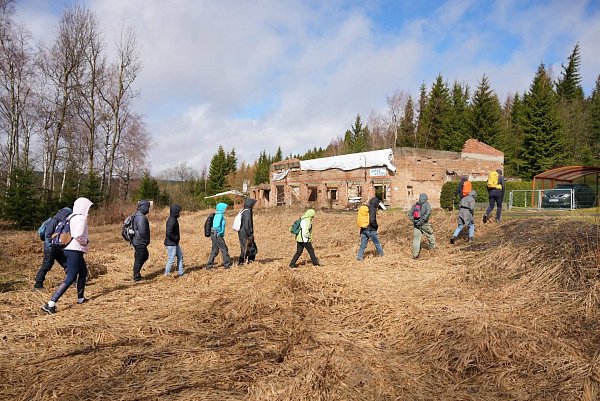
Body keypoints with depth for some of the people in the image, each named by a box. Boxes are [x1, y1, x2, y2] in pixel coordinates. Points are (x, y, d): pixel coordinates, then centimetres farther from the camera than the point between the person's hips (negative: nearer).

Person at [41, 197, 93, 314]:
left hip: (70, 249, 10)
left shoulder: (71, 217, 12)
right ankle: (51, 304, -17)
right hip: (75, 251, -10)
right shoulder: (81, 218, -15)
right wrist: (86, 242, -6)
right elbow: (79, 236, -26)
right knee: (70, 278, -10)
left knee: (83, 272, 23)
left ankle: (80, 298, 33)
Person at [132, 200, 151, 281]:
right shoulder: (141, 217, -22)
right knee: (139, 259, 2)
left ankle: (137, 272, 28)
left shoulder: (137, 216, 10)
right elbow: (142, 231, -28)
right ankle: (136, 277, 14)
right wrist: (146, 240, -12)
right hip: (140, 242, -10)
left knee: (145, 256, 22)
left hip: (137, 241, 10)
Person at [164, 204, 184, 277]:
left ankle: (181, 273, 26)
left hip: (175, 243, 11)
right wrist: (176, 238, -17)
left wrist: (176, 238, 10)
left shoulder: (174, 219, 8)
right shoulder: (171, 221, -23)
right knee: (171, 259, -1)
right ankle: (167, 274, 11)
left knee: (180, 256, 17)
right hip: (171, 244, -11)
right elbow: (168, 233, -29)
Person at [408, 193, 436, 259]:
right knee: (430, 236, 21)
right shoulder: (426, 204, -1)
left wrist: (414, 221, -2)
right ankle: (432, 247, 38)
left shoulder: (415, 205, 11)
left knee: (416, 239, 2)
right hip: (424, 224, -3)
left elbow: (410, 214, 6)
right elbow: (428, 212, -18)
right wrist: (422, 220, -19)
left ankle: (415, 255, -1)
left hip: (416, 224, 3)